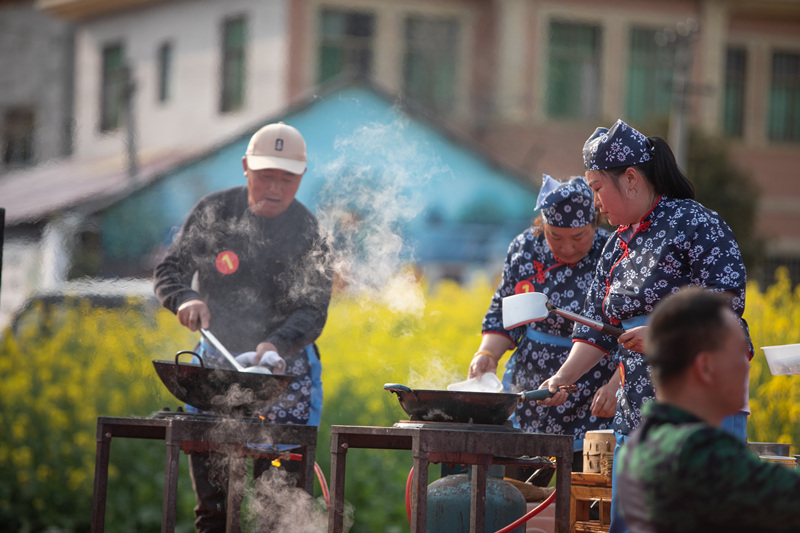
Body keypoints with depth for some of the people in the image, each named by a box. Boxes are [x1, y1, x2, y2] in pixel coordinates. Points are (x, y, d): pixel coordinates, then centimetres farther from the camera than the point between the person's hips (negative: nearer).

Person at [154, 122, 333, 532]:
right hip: (216, 359, 2)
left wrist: (276, 345, -33)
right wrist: (185, 298, -23)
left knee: (286, 468, -9)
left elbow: (312, 312, -14)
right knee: (206, 452, 2)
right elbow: (169, 271, 0)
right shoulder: (213, 213, -3)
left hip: (286, 365, -2)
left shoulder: (309, 235, -9)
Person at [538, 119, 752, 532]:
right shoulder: (616, 248, 19)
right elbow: (596, 330, 18)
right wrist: (563, 378, 4)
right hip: (636, 412, 8)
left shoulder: (693, 223, -5)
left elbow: (728, 300, -13)